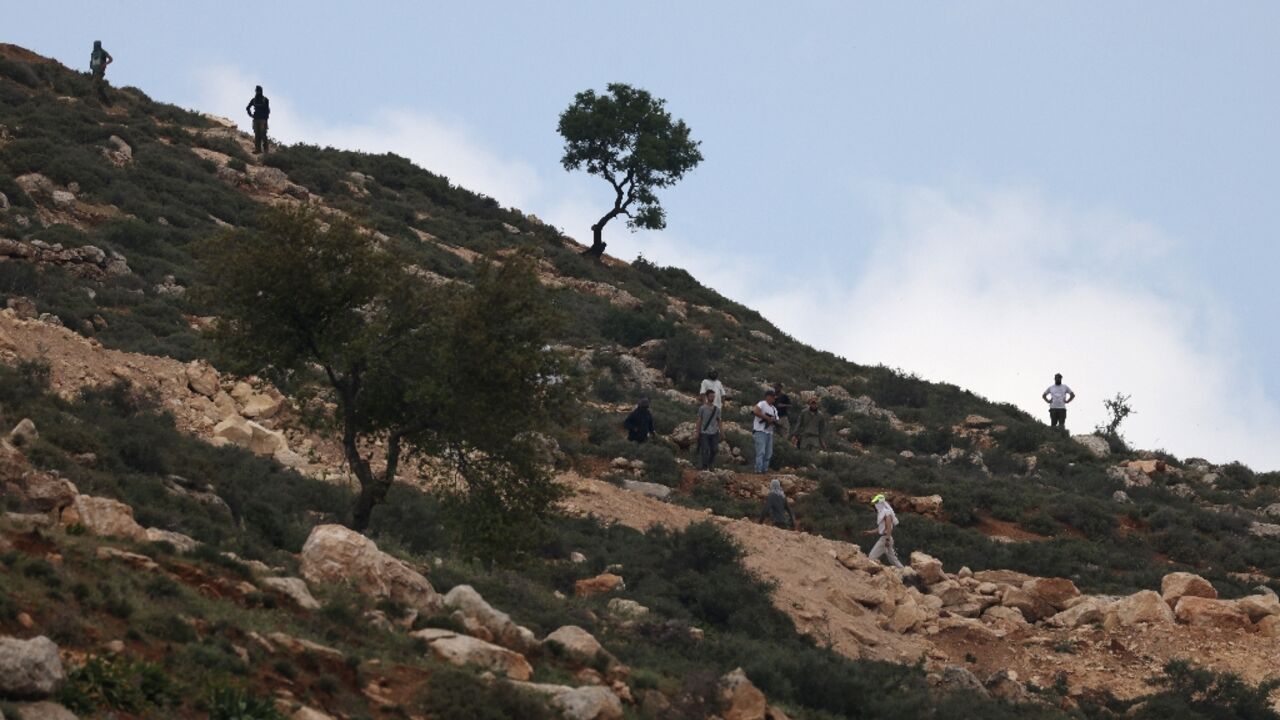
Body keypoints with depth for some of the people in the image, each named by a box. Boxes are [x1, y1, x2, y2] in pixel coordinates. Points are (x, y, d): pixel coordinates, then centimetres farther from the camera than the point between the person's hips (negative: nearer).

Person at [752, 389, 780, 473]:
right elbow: (754, 411, -25)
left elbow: (776, 422, 17)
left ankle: (765, 469, 14)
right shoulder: (762, 404, -6)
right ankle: (759, 469, -14)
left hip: (769, 432, 9)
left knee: (769, 453, 8)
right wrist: (767, 418, -20)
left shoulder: (774, 409, 20)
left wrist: (773, 420, -9)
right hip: (760, 431, -9)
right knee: (761, 452, -14)